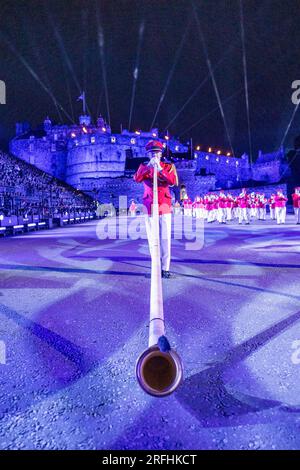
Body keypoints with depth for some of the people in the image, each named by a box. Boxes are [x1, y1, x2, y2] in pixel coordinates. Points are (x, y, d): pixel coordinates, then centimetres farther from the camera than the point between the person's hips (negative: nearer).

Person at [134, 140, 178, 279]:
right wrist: (148, 167, -23)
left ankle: (166, 268, 6)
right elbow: (137, 179, -11)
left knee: (165, 238, -2)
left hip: (165, 206, -1)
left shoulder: (168, 166, 7)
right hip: (149, 206, 1)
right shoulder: (144, 166, 10)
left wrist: (160, 169, -22)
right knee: (152, 239, 5)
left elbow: (173, 182, -12)